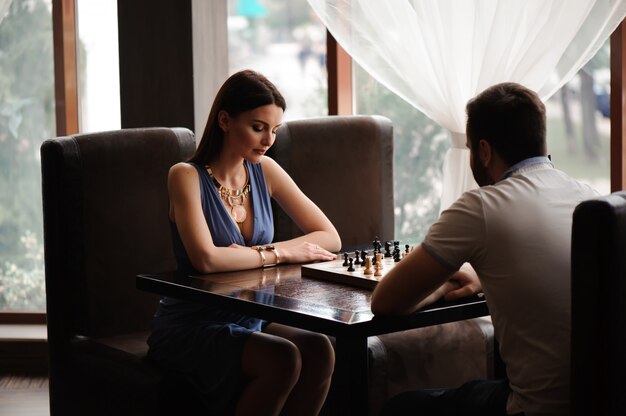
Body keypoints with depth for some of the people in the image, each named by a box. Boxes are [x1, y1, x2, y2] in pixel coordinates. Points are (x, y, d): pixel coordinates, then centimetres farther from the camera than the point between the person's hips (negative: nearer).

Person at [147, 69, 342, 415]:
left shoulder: (264, 171, 6)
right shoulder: (187, 176, -11)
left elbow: (329, 238, 3)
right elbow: (206, 259, -26)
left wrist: (253, 255, -11)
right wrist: (277, 253, -14)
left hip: (248, 321, 6)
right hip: (190, 328, -5)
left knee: (319, 350, -23)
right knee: (283, 359, -30)